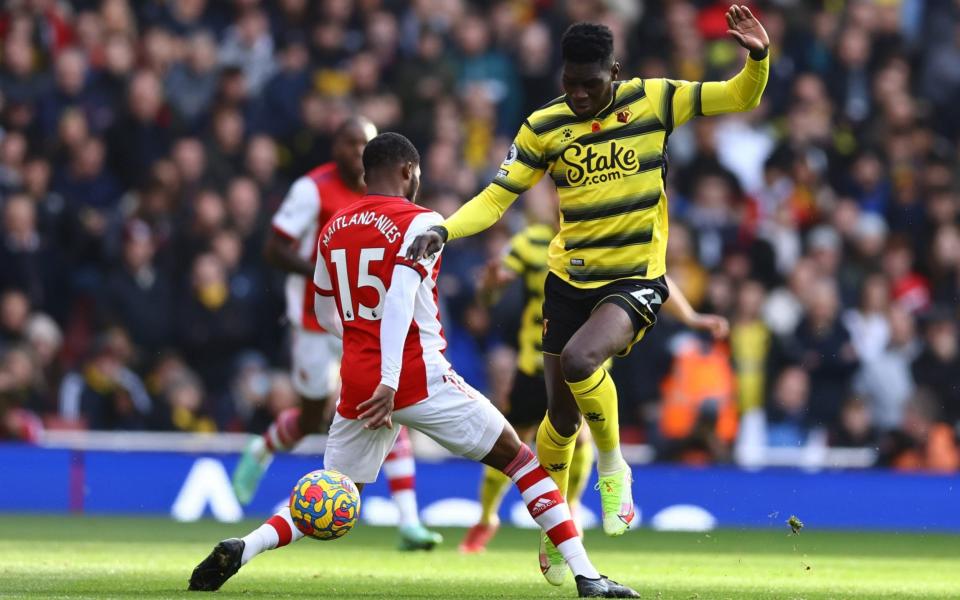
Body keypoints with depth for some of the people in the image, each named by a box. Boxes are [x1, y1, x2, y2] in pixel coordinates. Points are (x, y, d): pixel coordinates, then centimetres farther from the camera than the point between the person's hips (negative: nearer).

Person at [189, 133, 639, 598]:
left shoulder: (334, 229, 12)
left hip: (356, 380, 5)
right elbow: (398, 300, -20)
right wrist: (389, 382, -26)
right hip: (417, 377, -5)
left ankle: (241, 548, -9)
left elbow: (326, 315, 24)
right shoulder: (419, 223, -6)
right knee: (517, 457, 7)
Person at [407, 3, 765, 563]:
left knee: (579, 359, -32)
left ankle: (614, 467, -6)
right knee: (562, 418, 8)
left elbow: (741, 97, -6)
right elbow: (496, 198, -3)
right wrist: (443, 231, -20)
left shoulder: (654, 100, -7)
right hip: (569, 281, 3)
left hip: (636, 282, -3)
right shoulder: (544, 127, -4)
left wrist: (758, 58, -27)